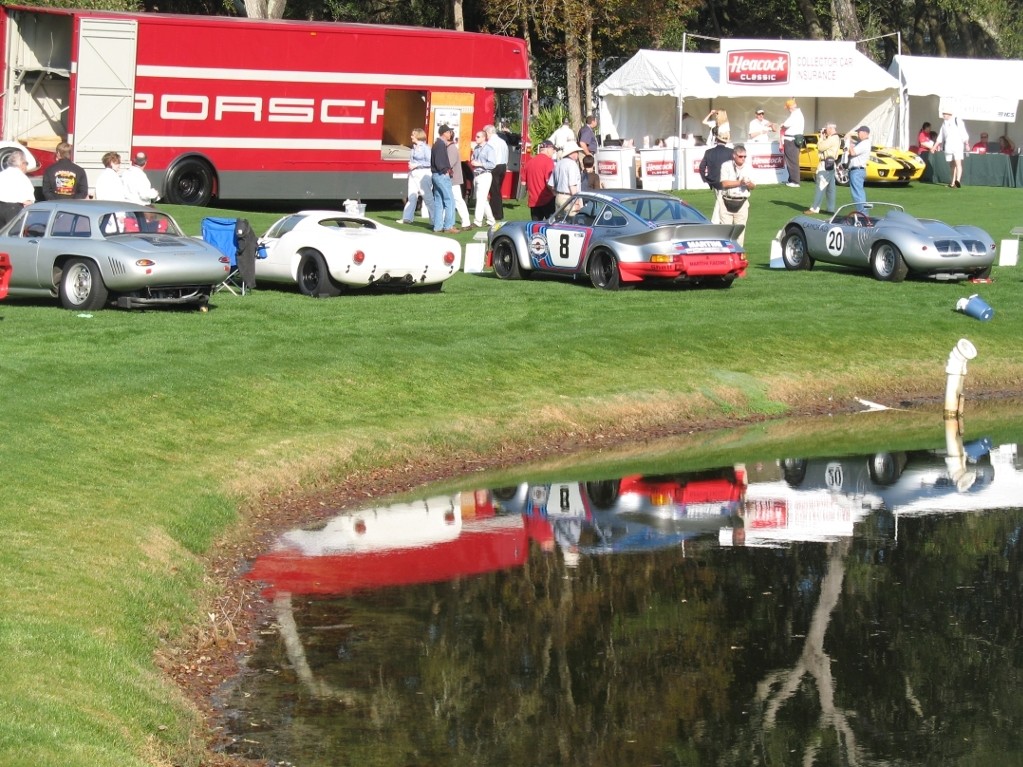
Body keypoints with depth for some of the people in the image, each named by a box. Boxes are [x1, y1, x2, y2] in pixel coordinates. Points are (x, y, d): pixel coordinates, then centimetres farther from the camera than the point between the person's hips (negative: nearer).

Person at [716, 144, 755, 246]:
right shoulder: (726, 166, 0)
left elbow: (753, 187, 9)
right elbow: (724, 183, -11)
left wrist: (749, 184, -15)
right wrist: (740, 182, -18)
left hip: (742, 203, 2)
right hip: (726, 202, -2)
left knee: (740, 229, 1)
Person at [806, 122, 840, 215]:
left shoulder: (833, 138, -15)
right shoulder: (835, 138, 19)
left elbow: (821, 147, -19)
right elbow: (824, 147, 18)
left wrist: (821, 137, -5)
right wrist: (823, 137, 7)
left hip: (826, 165, -11)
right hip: (830, 165, 11)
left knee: (820, 187, -12)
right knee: (830, 188, 10)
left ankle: (815, 208, -14)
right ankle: (831, 208, 11)